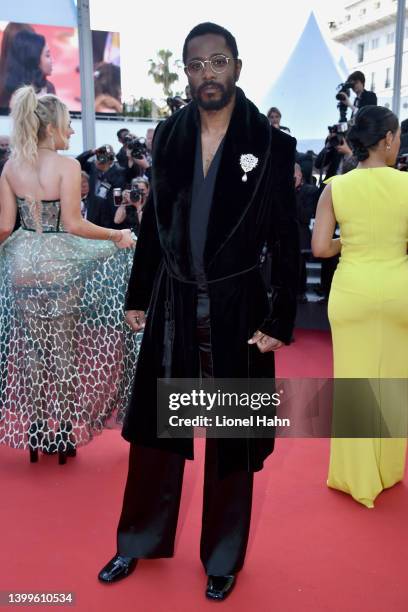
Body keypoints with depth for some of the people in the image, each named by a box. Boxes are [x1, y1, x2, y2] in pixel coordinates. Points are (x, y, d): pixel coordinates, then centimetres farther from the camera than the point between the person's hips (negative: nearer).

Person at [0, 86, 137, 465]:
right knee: (64, 347, 9)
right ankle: (64, 430, 19)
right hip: (60, 265, -4)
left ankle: (35, 429, 24)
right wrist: (117, 236, -5)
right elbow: (74, 224, -17)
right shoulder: (67, 166, -12)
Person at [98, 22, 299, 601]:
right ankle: (140, 541, 37)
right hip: (174, 305, 3)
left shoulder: (271, 143, -6)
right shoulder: (169, 135, 3)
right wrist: (138, 296, 9)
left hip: (236, 309, -3)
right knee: (155, 430, 15)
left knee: (231, 441, 11)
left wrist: (280, 322, -8)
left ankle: (223, 558, 33)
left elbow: (286, 241, -5)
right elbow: (154, 221, 9)